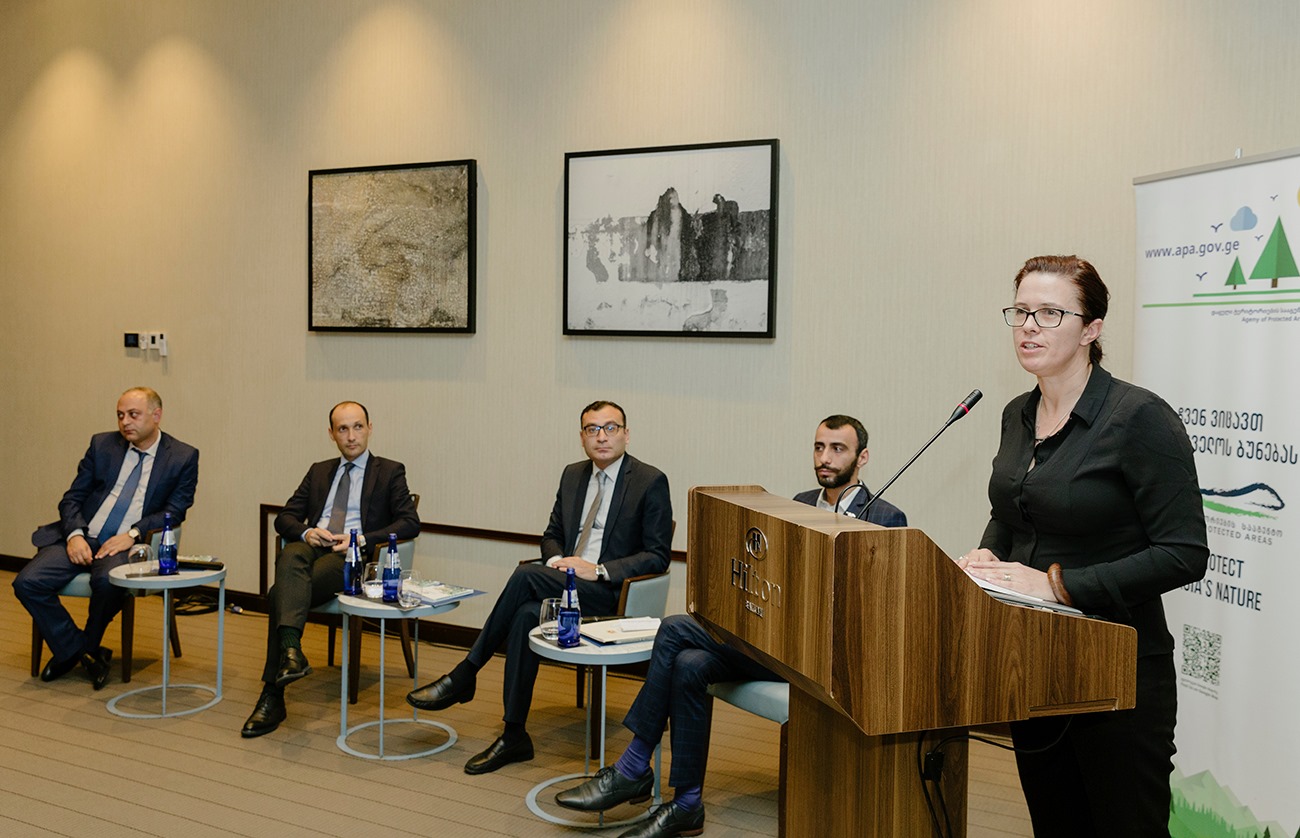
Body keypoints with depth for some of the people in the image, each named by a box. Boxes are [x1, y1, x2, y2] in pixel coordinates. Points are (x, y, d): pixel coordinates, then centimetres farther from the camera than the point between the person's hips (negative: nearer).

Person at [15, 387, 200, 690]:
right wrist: (75, 535, -10)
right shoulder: (102, 445, 12)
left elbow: (175, 511, -4)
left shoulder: (183, 457, 3)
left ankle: (87, 647, -4)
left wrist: (132, 535, -18)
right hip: (82, 538, 4)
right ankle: (75, 650, 0)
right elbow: (72, 498, 10)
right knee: (27, 582, -19)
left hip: (129, 544, -4)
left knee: (107, 580, -35)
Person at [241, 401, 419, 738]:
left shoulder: (389, 471, 12)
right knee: (290, 556, -34)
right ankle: (291, 650, -46)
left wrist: (362, 540, -13)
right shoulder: (319, 471, 26)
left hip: (353, 557, -4)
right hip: (312, 545, 4)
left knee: (281, 593, -29)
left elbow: (410, 523, -1)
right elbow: (284, 518, 19)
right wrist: (305, 532, -5)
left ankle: (273, 695, -29)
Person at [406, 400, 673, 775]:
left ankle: (463, 675, -16)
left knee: (526, 574, -28)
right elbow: (552, 535, 22)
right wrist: (558, 560, -3)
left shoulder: (651, 482, -4)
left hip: (613, 594, -5)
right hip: (566, 583, 6)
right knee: (527, 614, -30)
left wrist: (598, 570, -18)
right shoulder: (573, 475, 15)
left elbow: (657, 557, -8)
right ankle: (514, 736, -23)